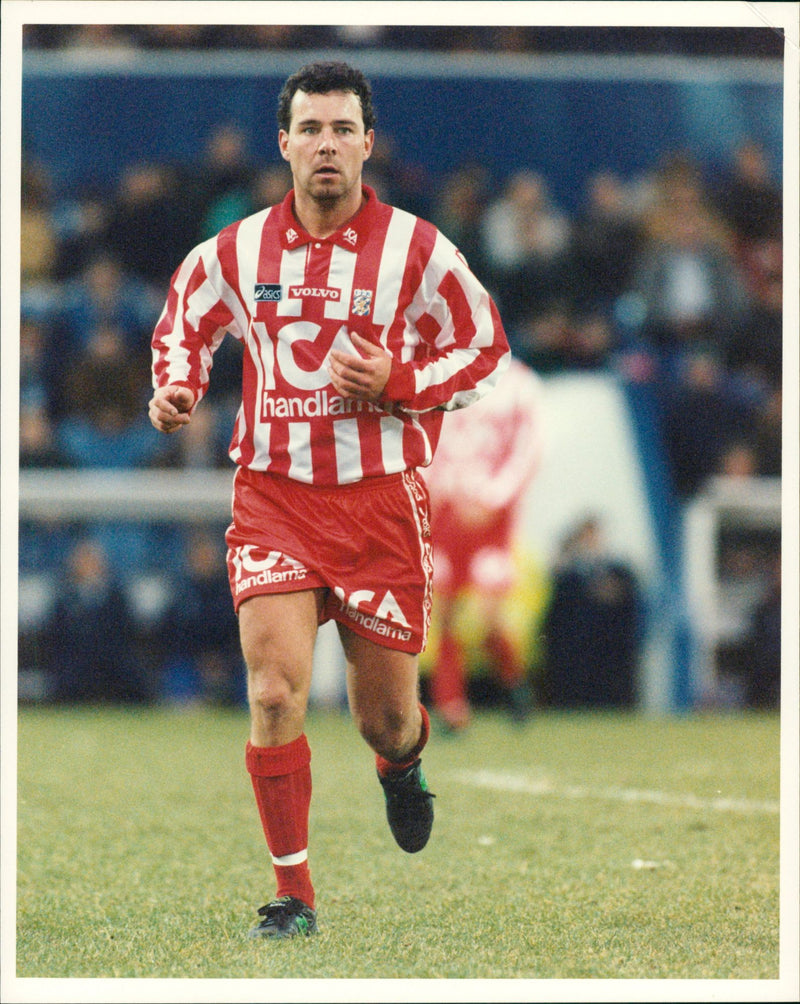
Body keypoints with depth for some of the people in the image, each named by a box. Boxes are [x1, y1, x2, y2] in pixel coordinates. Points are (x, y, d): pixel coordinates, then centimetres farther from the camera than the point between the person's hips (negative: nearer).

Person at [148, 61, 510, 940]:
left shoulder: (414, 249, -4)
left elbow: (485, 349, 4)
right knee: (275, 690, -17)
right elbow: (185, 321, 20)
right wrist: (177, 386, -1)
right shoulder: (238, 251, 1)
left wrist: (396, 384, -13)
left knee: (385, 720, 7)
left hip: (381, 501, -1)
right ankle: (293, 894, -7)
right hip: (273, 495, 1)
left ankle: (402, 765, 47)